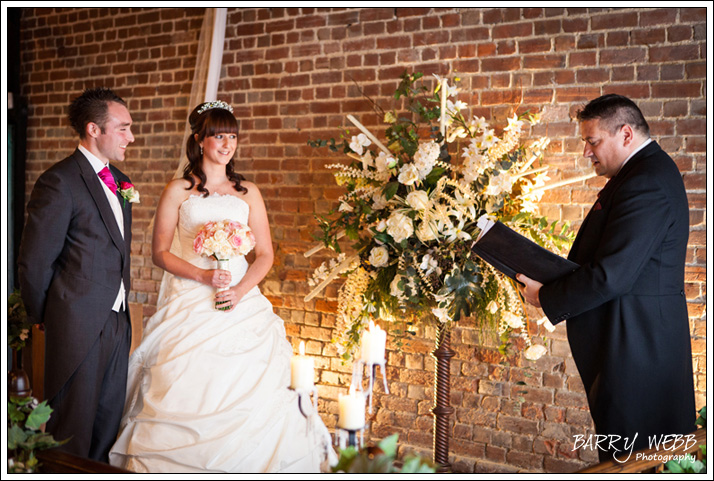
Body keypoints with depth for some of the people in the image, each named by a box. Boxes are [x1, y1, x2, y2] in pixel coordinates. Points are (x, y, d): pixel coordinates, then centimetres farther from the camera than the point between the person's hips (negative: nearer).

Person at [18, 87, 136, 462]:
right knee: (73, 430, 4)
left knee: (108, 428, 15)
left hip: (117, 323, 8)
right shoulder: (60, 182, -14)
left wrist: (121, 310, 16)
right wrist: (44, 317, -1)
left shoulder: (119, 181, 13)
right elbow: (33, 261, -12)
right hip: (79, 327, -7)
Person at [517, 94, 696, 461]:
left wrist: (546, 297, -11)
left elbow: (611, 275, -23)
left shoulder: (646, 184, -19)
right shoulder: (649, 172, 15)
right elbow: (609, 254, 16)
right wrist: (553, 276, 6)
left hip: (635, 346, -10)